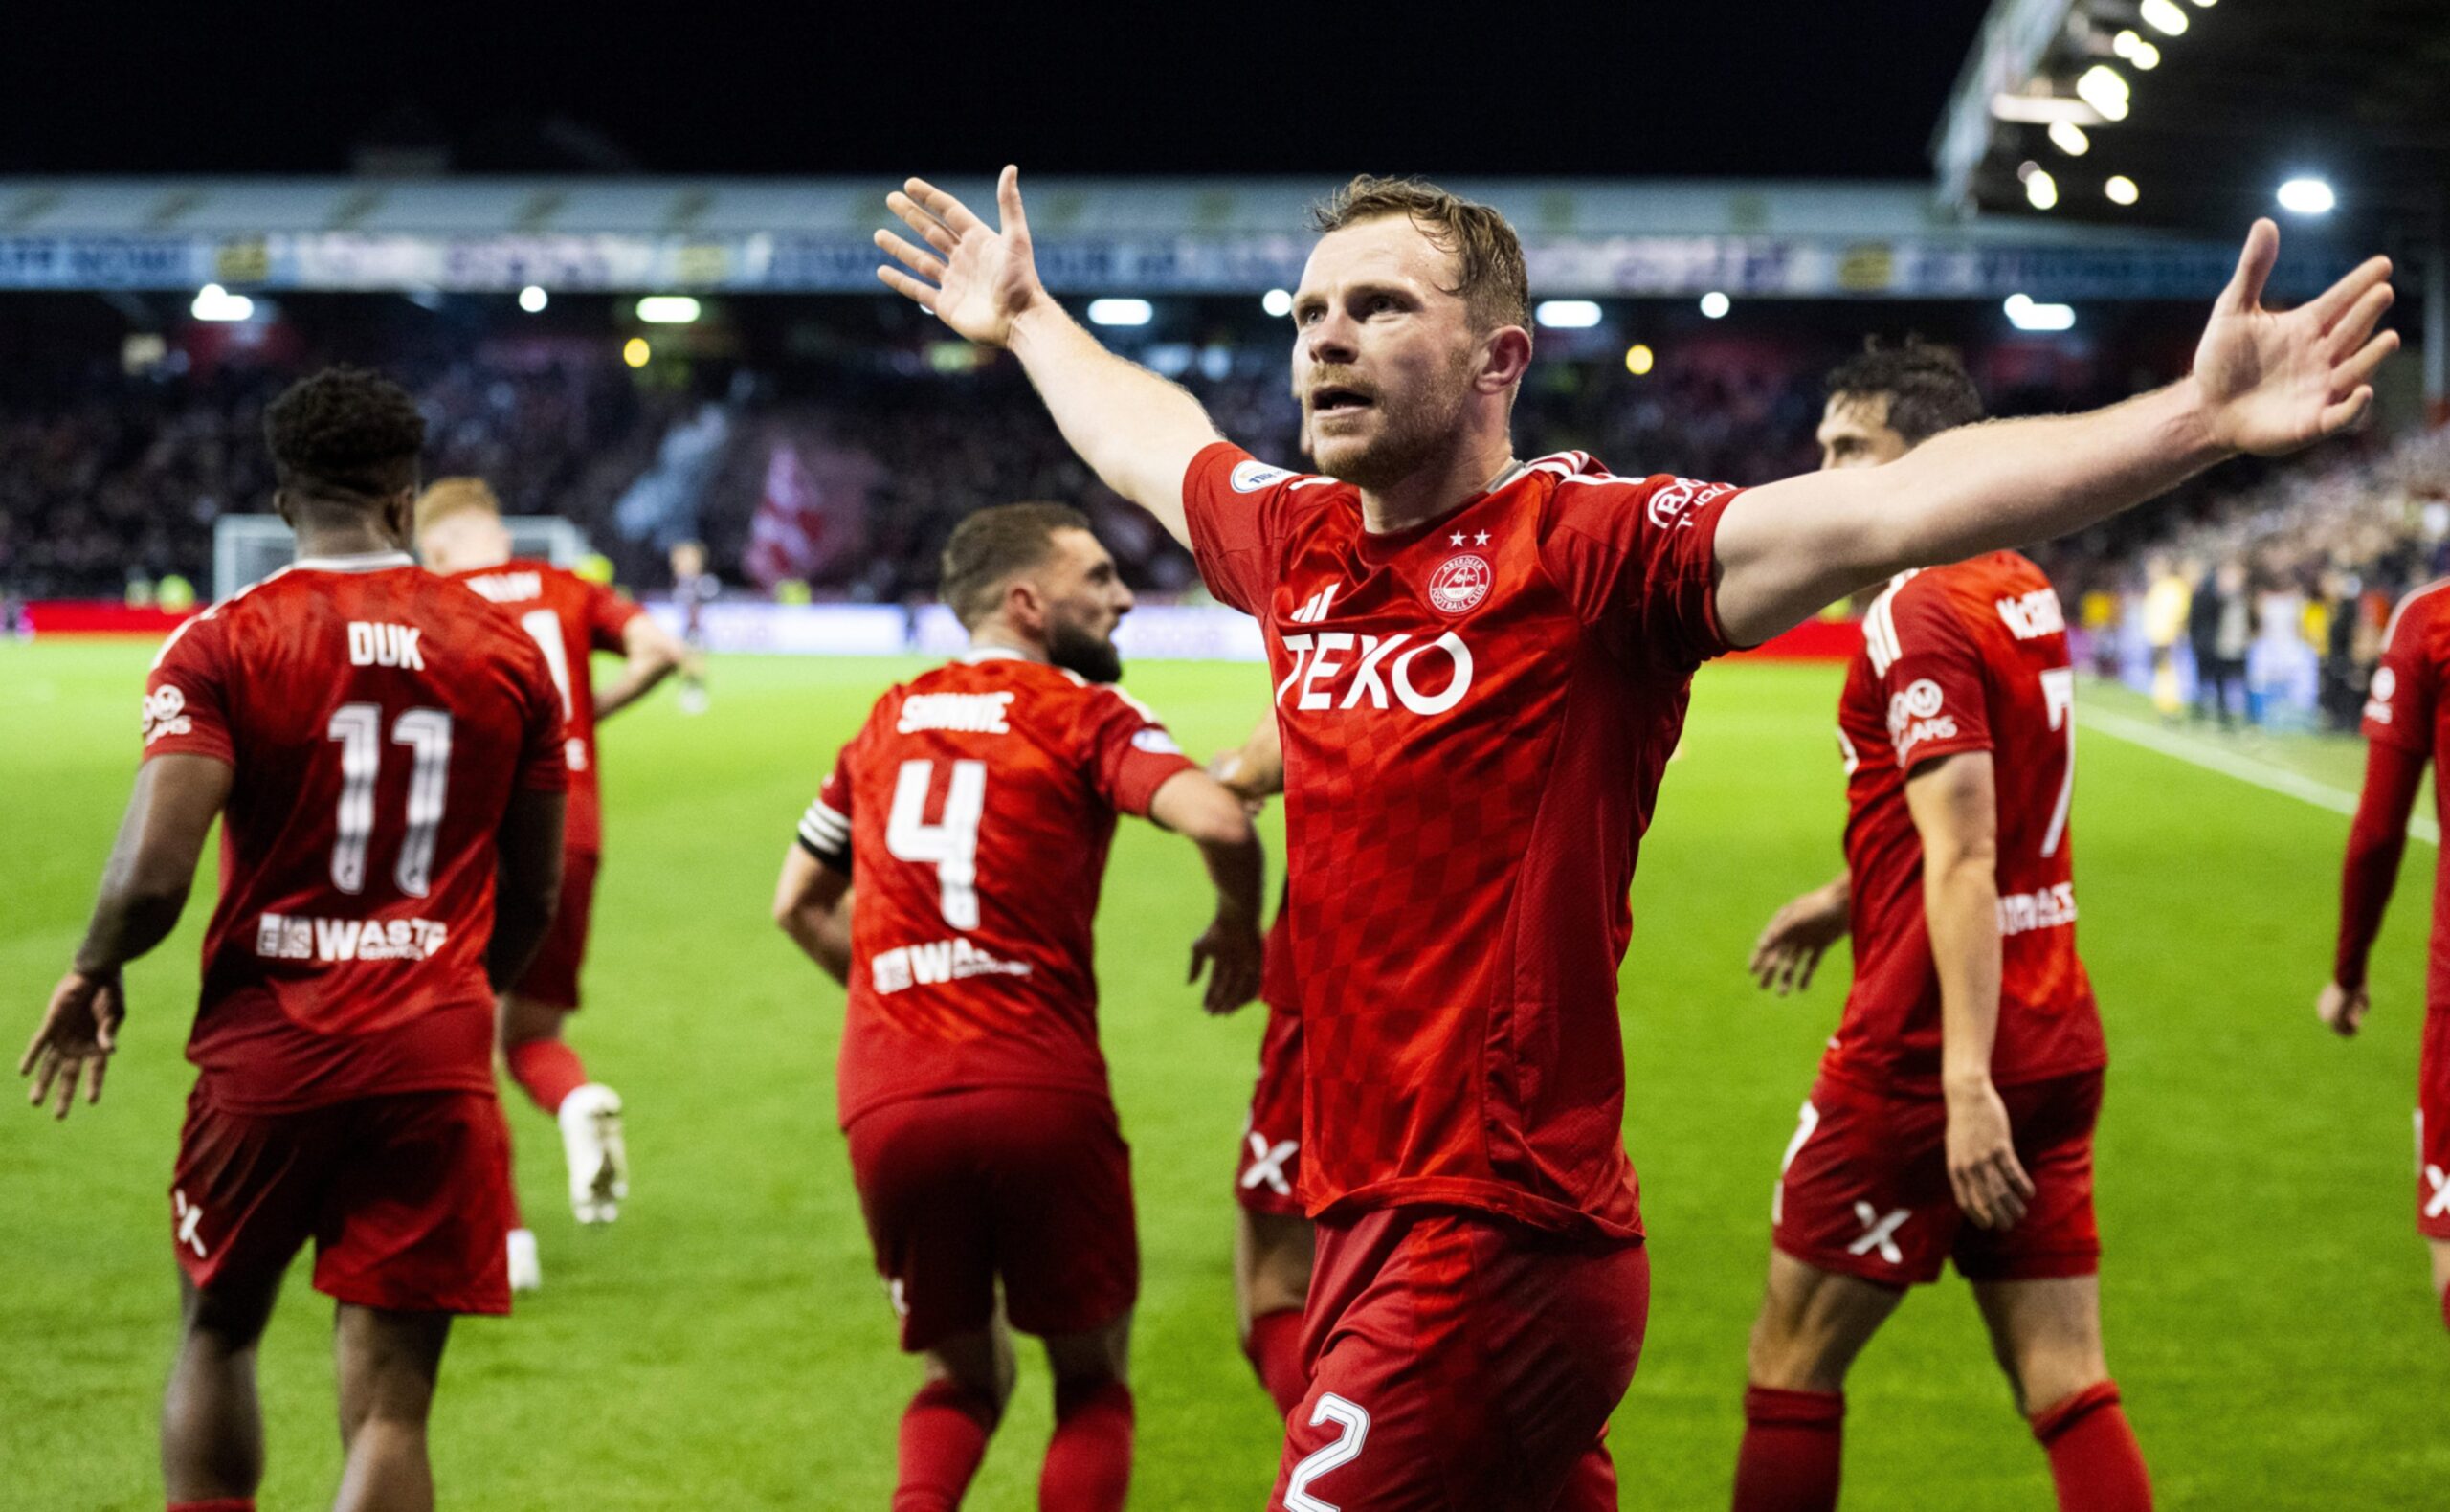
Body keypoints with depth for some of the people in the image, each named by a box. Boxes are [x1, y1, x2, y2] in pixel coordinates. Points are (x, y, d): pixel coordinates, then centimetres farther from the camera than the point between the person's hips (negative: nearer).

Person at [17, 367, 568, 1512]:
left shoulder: (220, 645, -4)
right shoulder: (507, 652, 5)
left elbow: (153, 873, -14)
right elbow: (532, 901, 13)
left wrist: (93, 975, 7)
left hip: (267, 1051, -1)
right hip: (435, 1062, 1)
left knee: (216, 1339, 23)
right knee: (387, 1407, 0)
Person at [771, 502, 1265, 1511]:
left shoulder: (889, 721, 17)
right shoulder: (1083, 717, 0)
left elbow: (800, 905, 27)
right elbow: (1220, 822, -17)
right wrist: (1239, 926, 2)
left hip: (887, 1105, 4)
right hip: (1041, 1097, -4)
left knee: (962, 1376, 21)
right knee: (1091, 1374, 15)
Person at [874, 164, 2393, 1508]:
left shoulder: (1586, 545, -10)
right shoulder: (1295, 542, 10)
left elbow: (1889, 507, -22)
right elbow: (1153, 436, 33)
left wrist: (2195, 420, -33)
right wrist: (1028, 316, 48)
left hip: (1496, 1239, -7)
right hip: (1371, 1219, 7)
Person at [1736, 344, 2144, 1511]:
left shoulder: (1917, 616, -14)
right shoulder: (2023, 594, 12)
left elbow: (1965, 860, -23)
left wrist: (1966, 1083, -28)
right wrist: (1846, 899, 36)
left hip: (1923, 1052, -8)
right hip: (2057, 1041, 8)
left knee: (1792, 1364, 6)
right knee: (2064, 1387, 4)